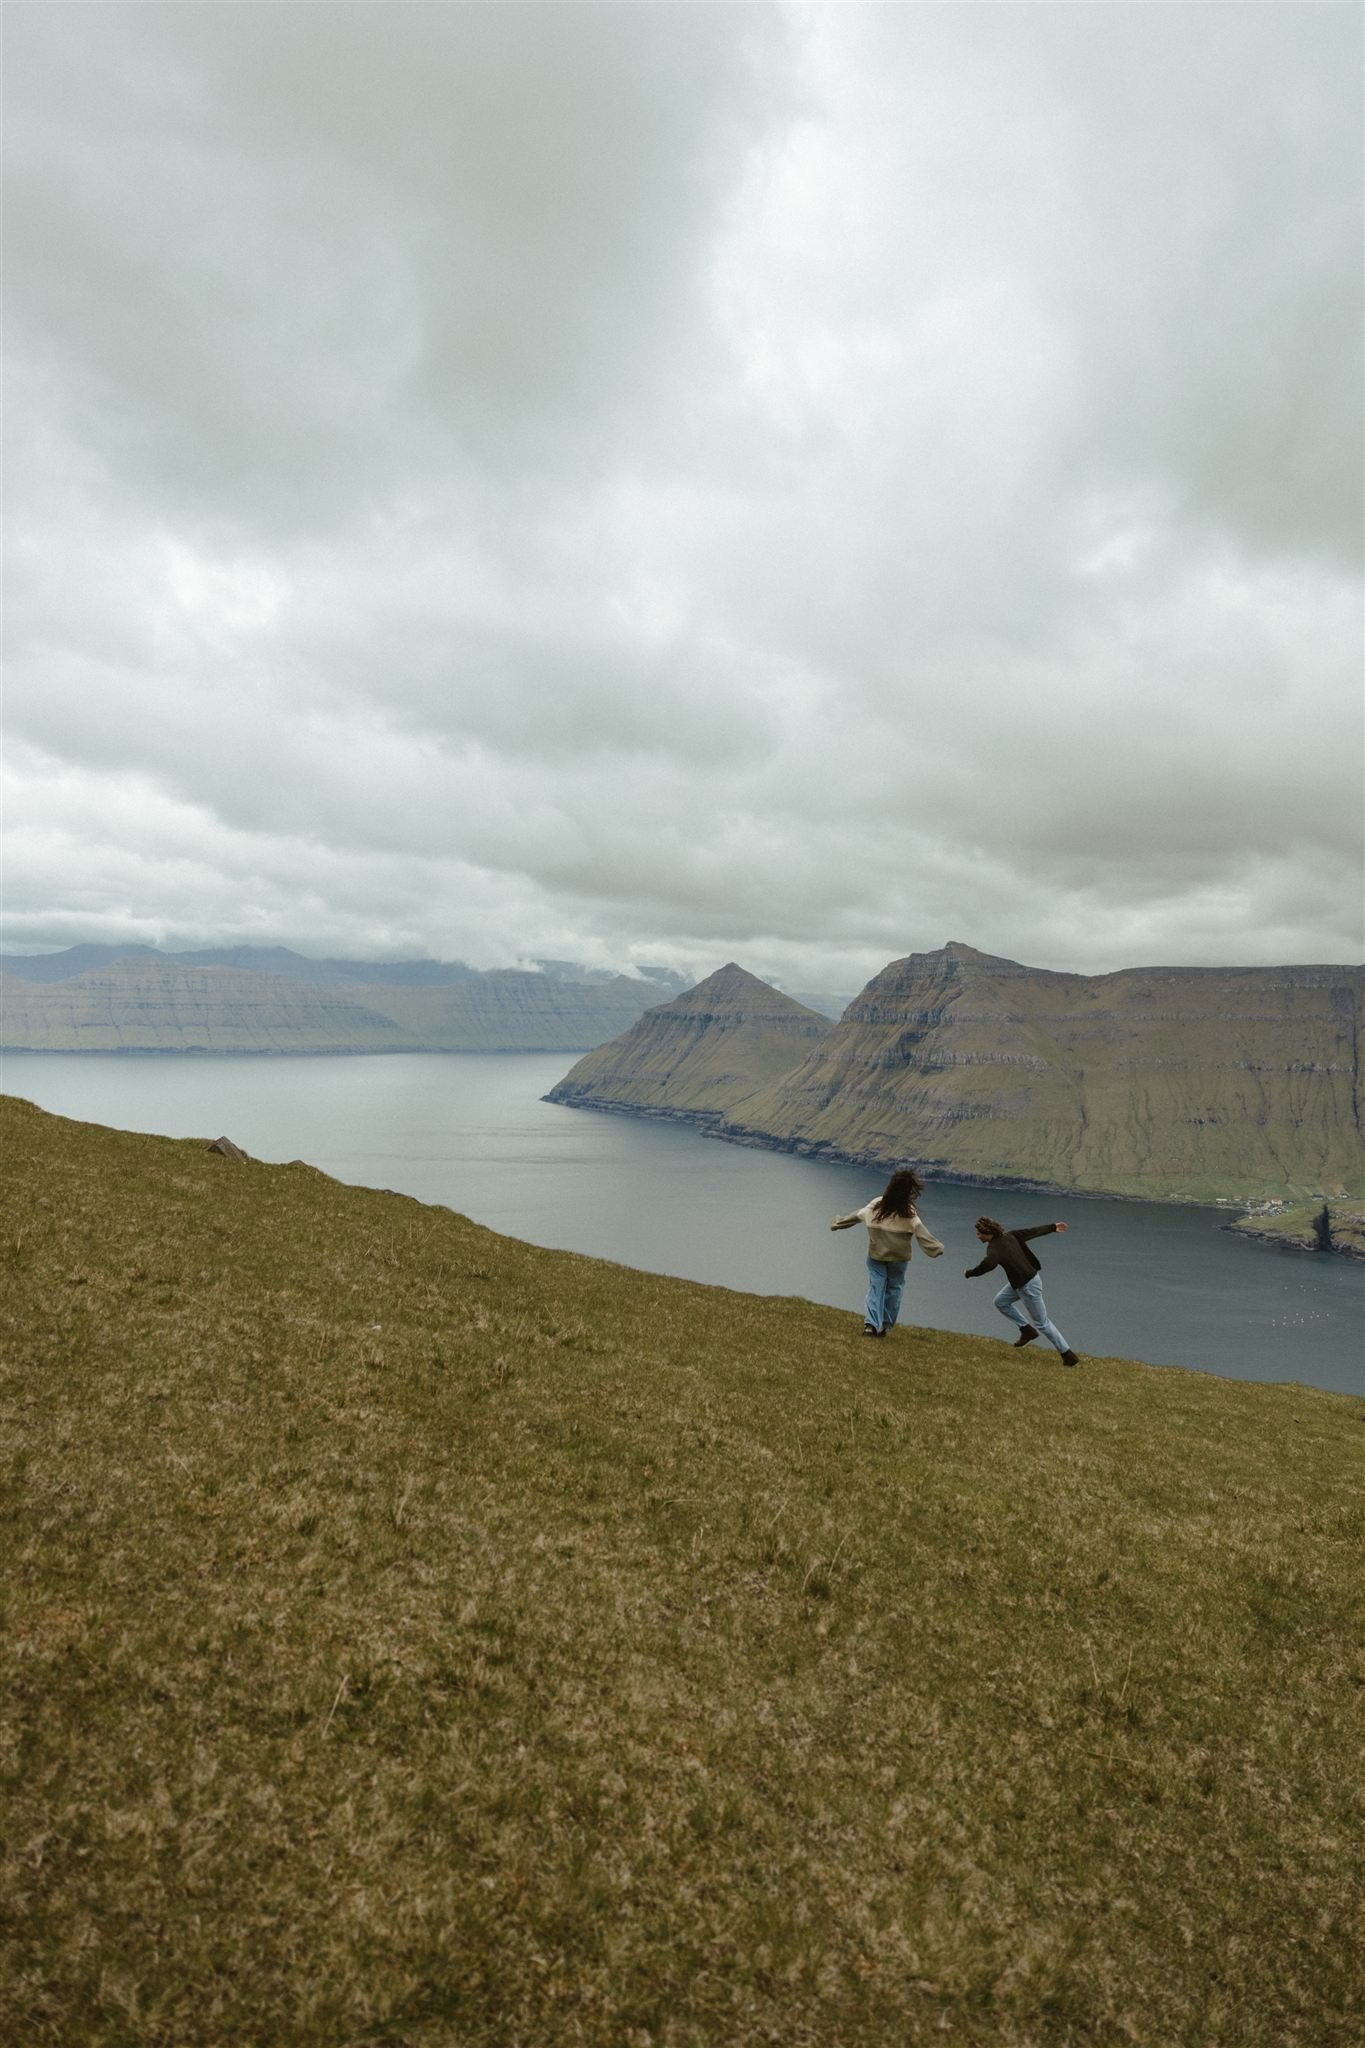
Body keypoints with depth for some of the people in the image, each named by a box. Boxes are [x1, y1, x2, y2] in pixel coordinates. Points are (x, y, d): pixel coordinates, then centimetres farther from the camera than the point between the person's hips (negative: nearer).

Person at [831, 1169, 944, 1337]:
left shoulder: (875, 1205, -6)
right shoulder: (908, 1213, -17)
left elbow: (856, 1215, 6)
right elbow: (921, 1233, -20)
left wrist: (838, 1224, 20)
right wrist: (936, 1248, -15)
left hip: (876, 1255, 2)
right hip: (898, 1258, -2)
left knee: (876, 1288, 5)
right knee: (894, 1289, 14)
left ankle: (871, 1323, -12)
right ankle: (884, 1326, 15)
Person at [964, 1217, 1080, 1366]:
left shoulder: (994, 1246, -25)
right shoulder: (1009, 1236, -1)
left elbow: (989, 1263, -47)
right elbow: (1033, 1231, 9)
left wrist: (970, 1273, -32)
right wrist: (1053, 1227, 23)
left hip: (1027, 1286, -9)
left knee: (1042, 1323, 5)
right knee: (1001, 1302, 18)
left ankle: (1068, 1355, 14)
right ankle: (1027, 1330, 24)